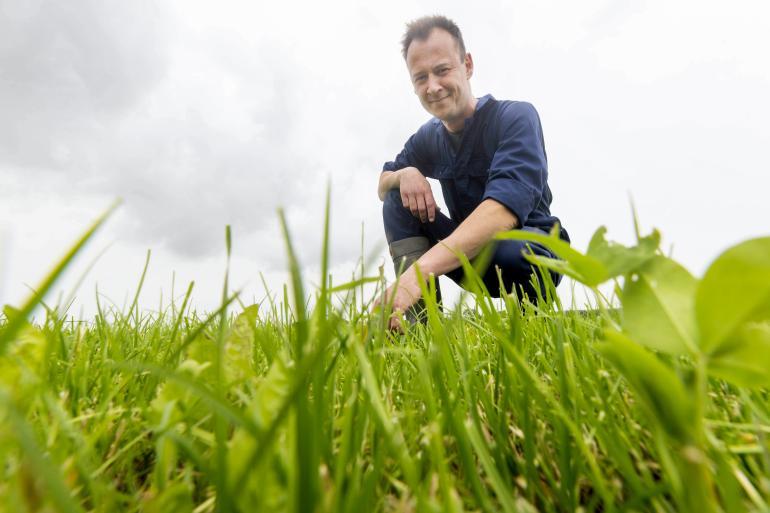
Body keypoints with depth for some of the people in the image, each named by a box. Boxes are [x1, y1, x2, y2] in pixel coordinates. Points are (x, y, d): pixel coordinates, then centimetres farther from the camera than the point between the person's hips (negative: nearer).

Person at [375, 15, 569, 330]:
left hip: (532, 251, -5)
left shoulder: (515, 117, -17)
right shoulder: (427, 138, 0)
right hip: (472, 251, 5)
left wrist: (418, 271, -48)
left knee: (509, 251, -40)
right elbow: (382, 186, 9)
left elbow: (505, 206, -35)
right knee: (397, 198, -9)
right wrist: (405, 174, -17)